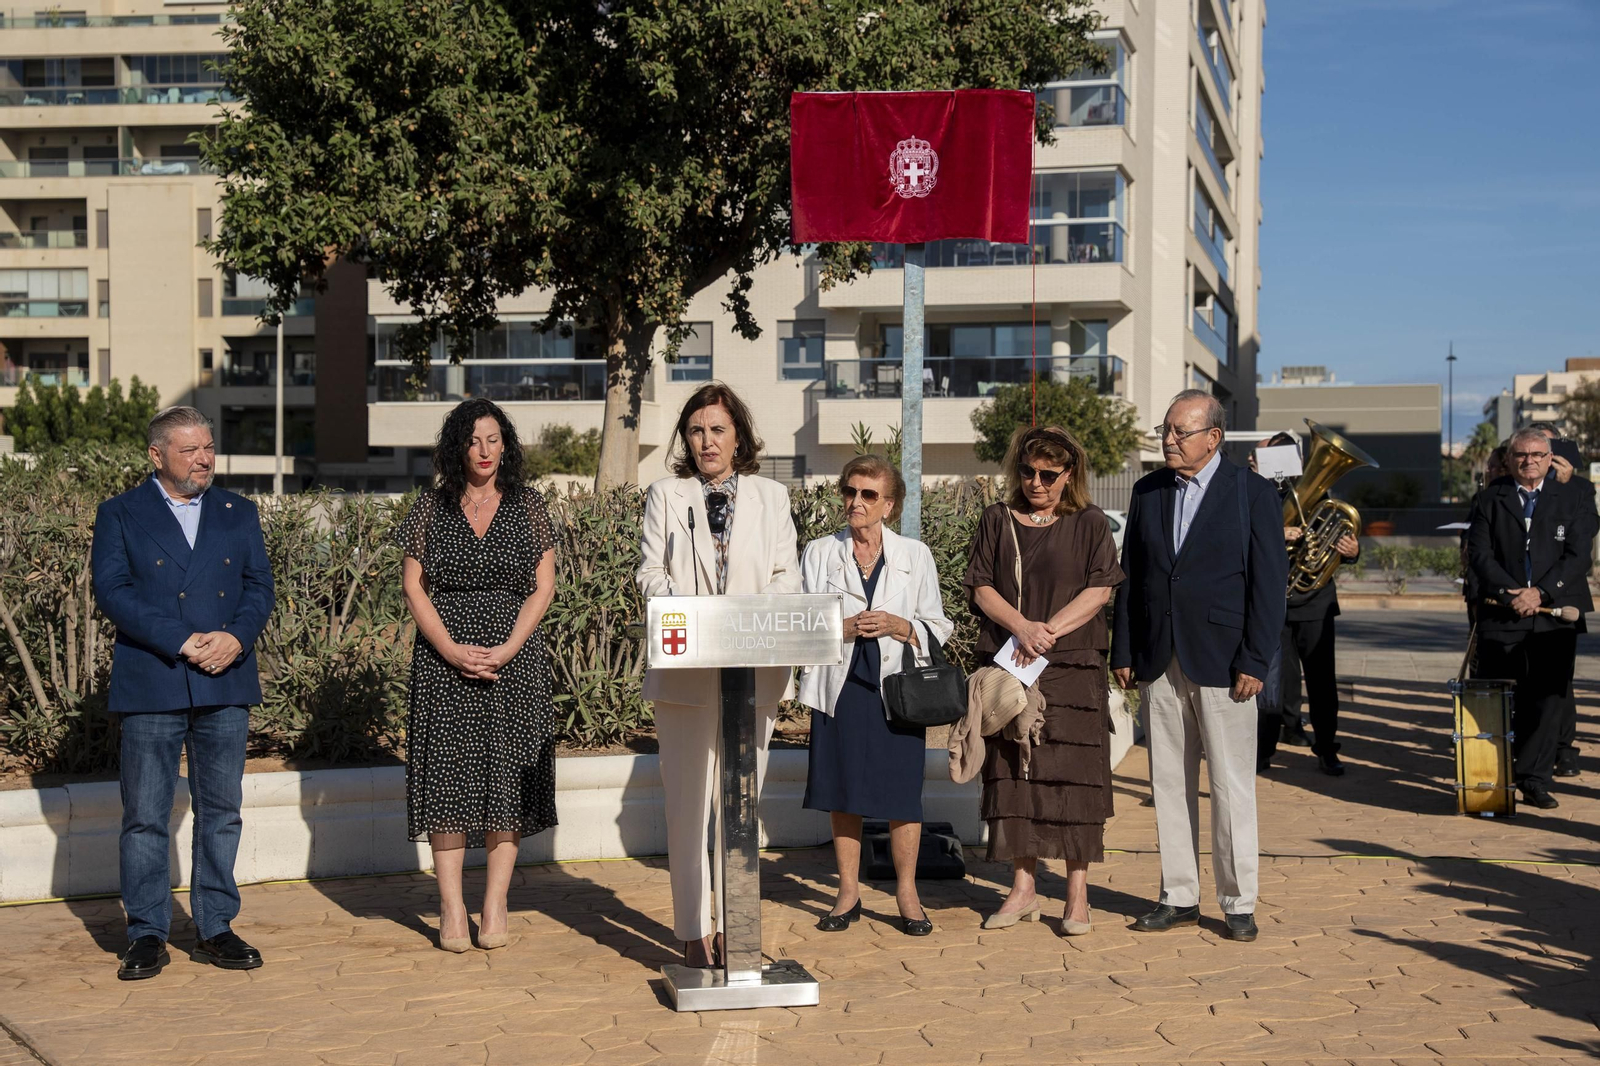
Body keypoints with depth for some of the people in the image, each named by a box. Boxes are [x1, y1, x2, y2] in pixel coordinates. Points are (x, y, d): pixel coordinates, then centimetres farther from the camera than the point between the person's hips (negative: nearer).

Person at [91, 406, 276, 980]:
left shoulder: (238, 513, 14)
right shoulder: (120, 514, 4)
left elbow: (259, 586, 8)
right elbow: (111, 589, -7)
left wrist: (236, 637, -12)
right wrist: (180, 642, -16)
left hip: (225, 685, 3)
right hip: (150, 686, -3)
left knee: (221, 812, 7)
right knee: (145, 817, 0)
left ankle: (215, 928, 17)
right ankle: (147, 935, 10)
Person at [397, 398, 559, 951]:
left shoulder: (527, 504, 6)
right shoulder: (432, 505, 6)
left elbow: (542, 588, 2)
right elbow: (413, 587, 3)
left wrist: (507, 649, -10)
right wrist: (453, 650, -10)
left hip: (514, 658, 0)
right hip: (444, 657, 0)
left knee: (507, 774, -1)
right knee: (448, 775, -3)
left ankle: (495, 906, 5)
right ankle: (452, 910, 3)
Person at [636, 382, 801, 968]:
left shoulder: (771, 496, 14)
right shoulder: (665, 495, 10)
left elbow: (787, 576, 8)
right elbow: (651, 574, 3)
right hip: (686, 670, -1)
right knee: (688, 802, -2)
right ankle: (695, 931, 3)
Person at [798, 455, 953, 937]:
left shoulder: (915, 555, 7)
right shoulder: (819, 553, 8)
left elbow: (938, 627, 7)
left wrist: (901, 627, -12)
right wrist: (843, 628, -12)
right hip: (840, 686, 1)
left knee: (902, 794, -1)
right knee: (842, 792, 5)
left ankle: (907, 893, 13)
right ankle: (848, 892, 17)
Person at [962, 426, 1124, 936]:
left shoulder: (1090, 524, 5)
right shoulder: (997, 521, 10)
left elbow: (1099, 591, -4)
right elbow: (979, 587, 3)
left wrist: (1048, 631, -15)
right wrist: (1022, 626, -14)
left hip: (1073, 669, -2)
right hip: (1007, 666, 2)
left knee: (1073, 777, -3)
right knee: (1014, 775, 4)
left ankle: (1077, 896, 3)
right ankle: (1024, 889, 13)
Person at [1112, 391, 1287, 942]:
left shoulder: (1253, 493, -2)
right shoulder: (1147, 492, 10)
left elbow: (1270, 582, -5)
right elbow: (1131, 575, 12)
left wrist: (1254, 662, -11)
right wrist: (1123, 653, 6)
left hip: (1222, 663, -4)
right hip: (1159, 663, 4)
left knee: (1231, 787, 0)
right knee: (1169, 783, 8)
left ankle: (1239, 903, 10)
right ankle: (1178, 897, 18)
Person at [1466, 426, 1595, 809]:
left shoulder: (1575, 497, 7)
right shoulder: (1489, 498, 8)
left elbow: (1578, 555, -2)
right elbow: (1479, 553, 0)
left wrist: (1541, 592, -13)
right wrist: (1511, 593, -13)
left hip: (1555, 614, 0)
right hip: (1501, 616, 0)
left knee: (1547, 699, 1)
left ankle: (1535, 780, 9)